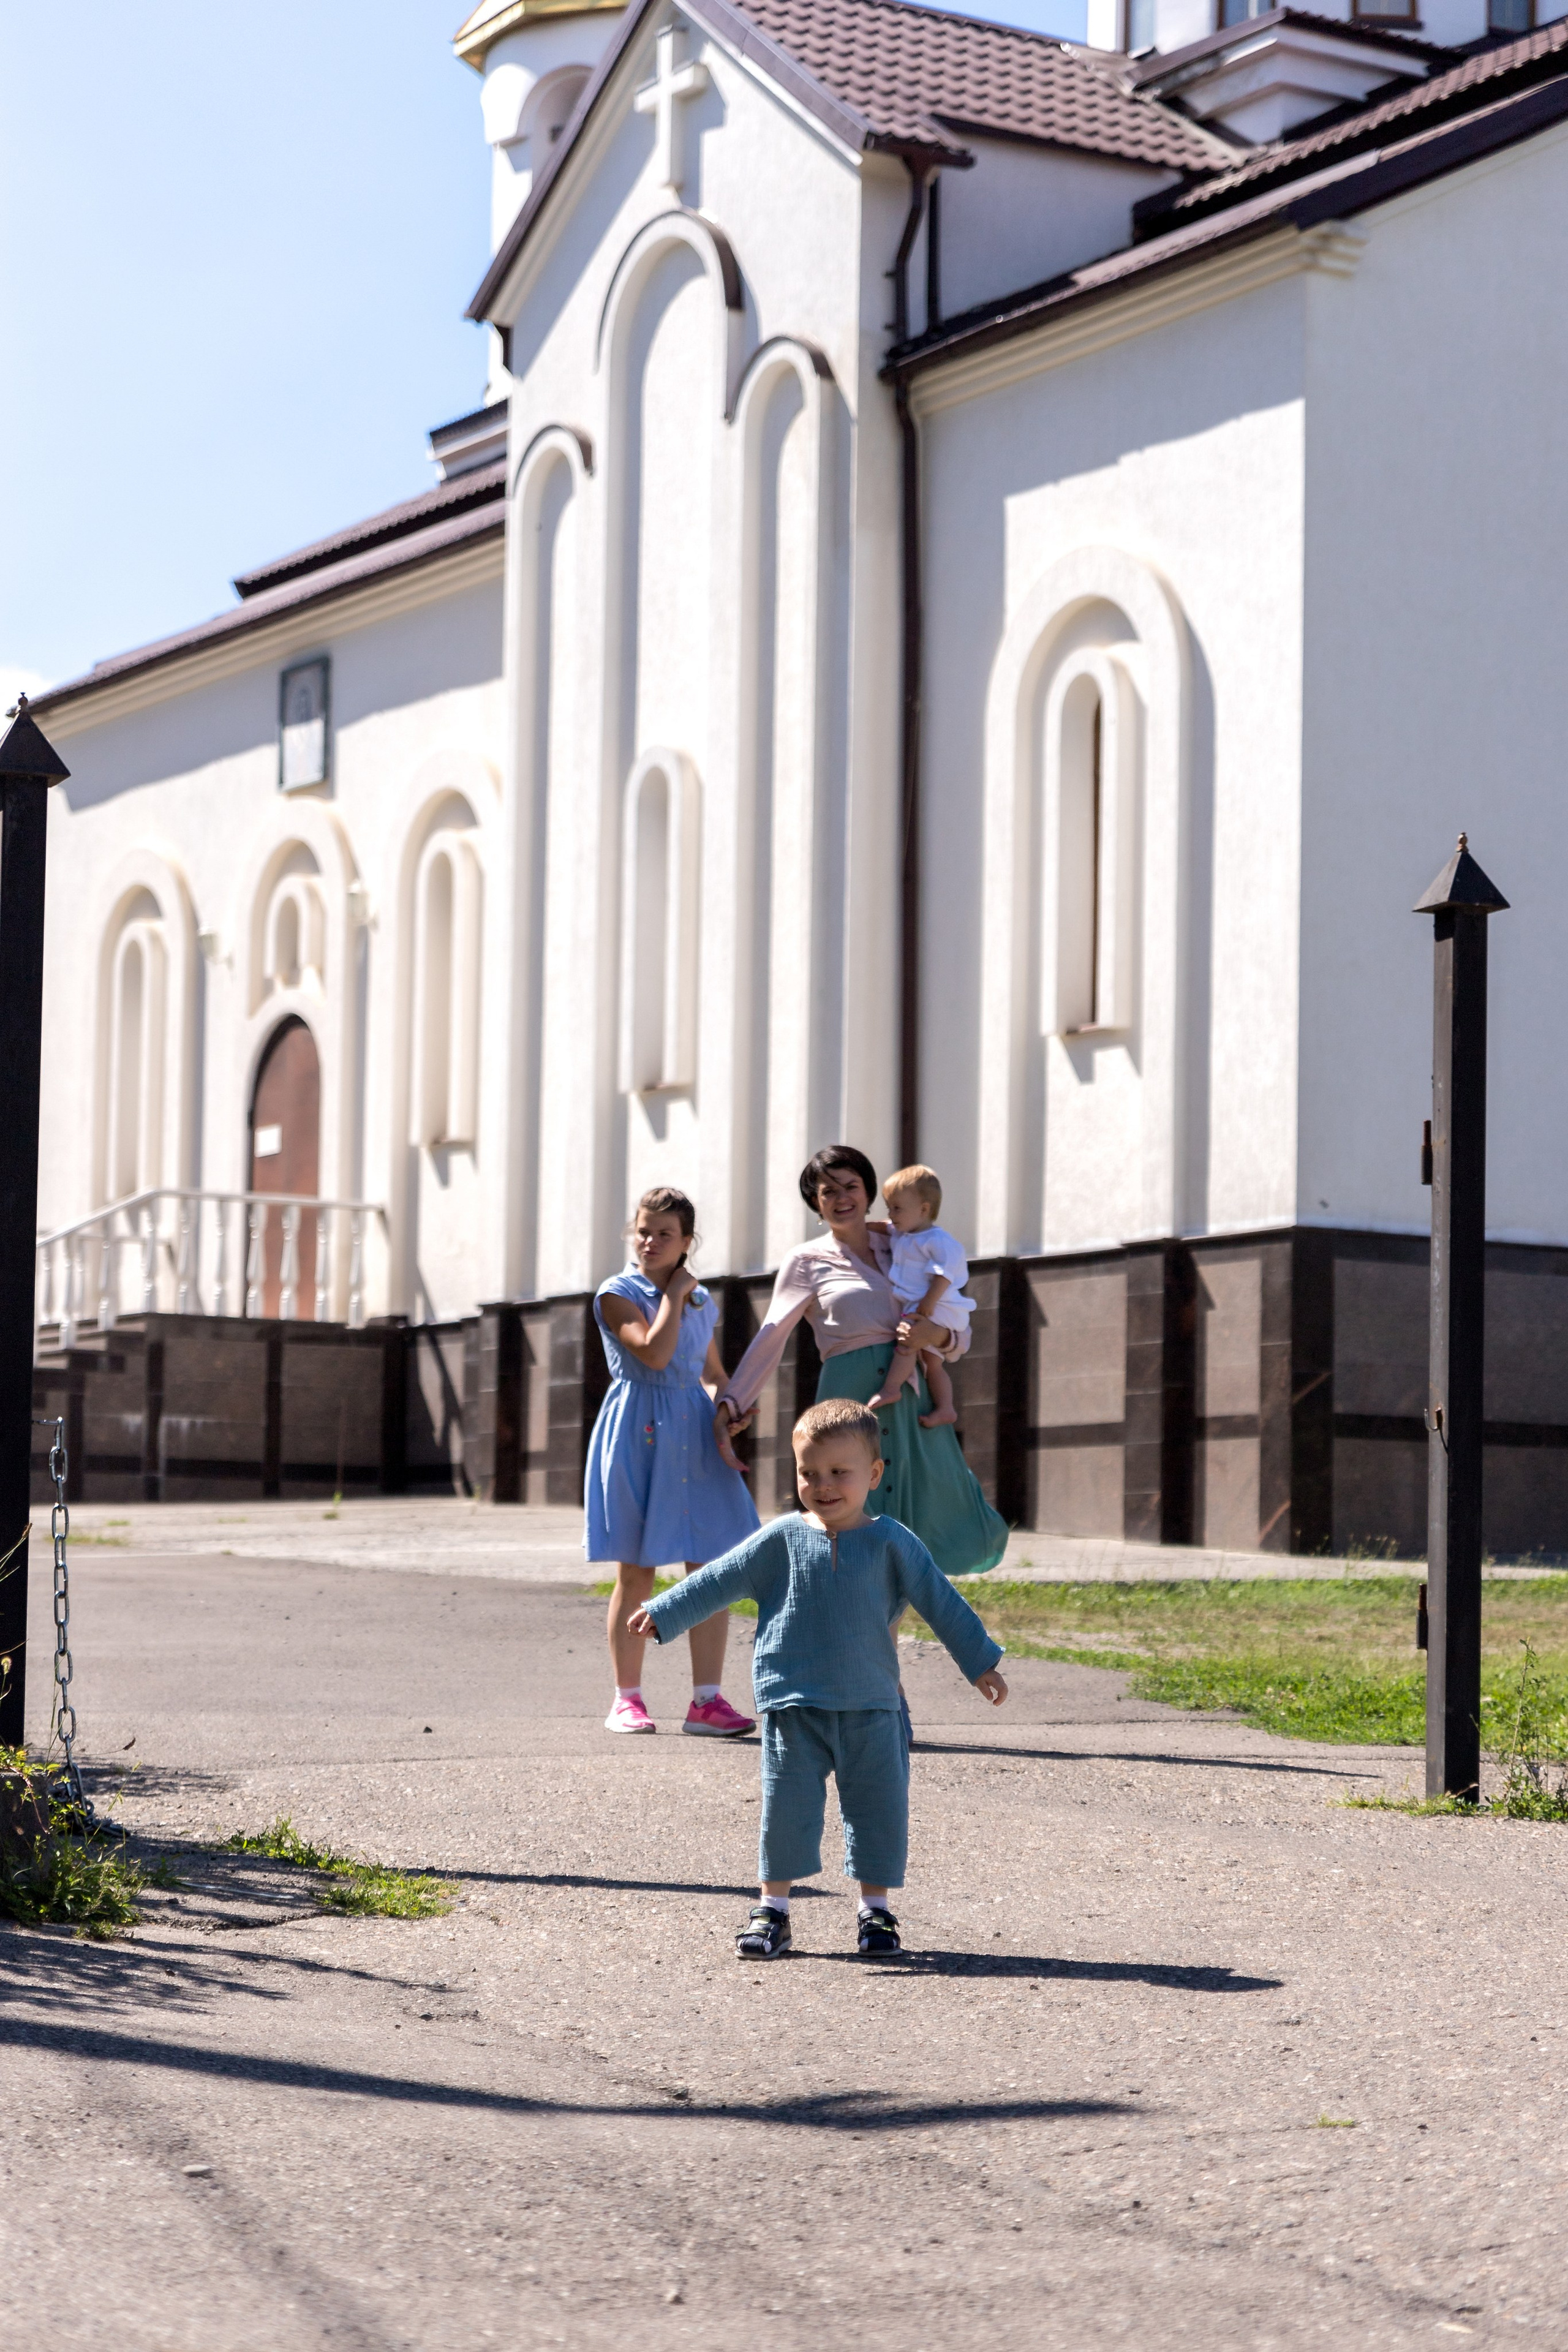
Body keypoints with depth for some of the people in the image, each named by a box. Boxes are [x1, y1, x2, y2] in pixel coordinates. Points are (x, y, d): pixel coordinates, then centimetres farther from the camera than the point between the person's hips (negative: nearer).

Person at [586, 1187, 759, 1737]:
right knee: (636, 1572, 1)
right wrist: (673, 1294, -10)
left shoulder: (702, 1301, 13)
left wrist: (724, 1429, 1)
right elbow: (655, 1352, -19)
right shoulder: (618, 1294, -4)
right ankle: (627, 1699, 9)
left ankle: (707, 1699, 3)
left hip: (695, 1434, 5)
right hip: (639, 1435, -5)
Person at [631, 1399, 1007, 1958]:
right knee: (787, 1806, 1)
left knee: (878, 1806, 4)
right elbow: (721, 1580, 8)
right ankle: (773, 1908, 11)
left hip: (870, 1706, 0)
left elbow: (940, 1601, 6)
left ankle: (875, 1909, 17)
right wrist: (663, 1614, 6)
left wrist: (980, 1662, 6)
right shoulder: (781, 1539, 2)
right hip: (795, 1706, 0)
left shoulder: (892, 1543, 1)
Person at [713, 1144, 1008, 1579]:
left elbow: (961, 1334, 16)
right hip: (852, 1398, -4)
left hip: (912, 1396, 4)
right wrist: (730, 1403, -4)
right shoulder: (807, 1262, 7)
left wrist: (937, 1335, -7)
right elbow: (770, 1340, 5)